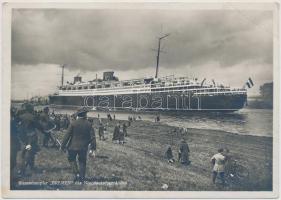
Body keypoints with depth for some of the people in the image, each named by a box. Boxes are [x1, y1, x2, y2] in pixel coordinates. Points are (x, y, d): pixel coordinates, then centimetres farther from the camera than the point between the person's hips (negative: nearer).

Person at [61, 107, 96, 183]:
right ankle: (81, 178, 19)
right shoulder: (89, 124, -3)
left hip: (73, 146, -2)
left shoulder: (73, 123, -9)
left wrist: (63, 146, -1)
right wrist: (93, 148, 3)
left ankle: (76, 174, 4)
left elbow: (67, 135, -9)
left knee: (71, 159, 19)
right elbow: (92, 137, -3)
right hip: (84, 147, 2)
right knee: (82, 162, 15)